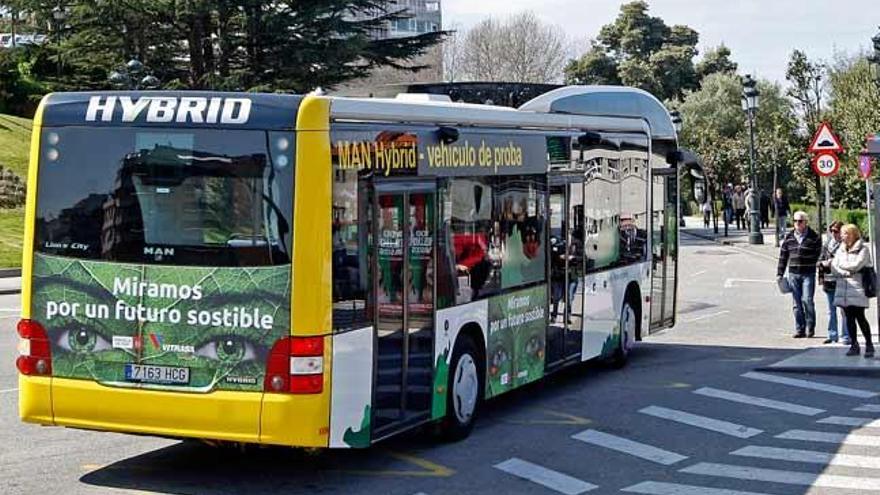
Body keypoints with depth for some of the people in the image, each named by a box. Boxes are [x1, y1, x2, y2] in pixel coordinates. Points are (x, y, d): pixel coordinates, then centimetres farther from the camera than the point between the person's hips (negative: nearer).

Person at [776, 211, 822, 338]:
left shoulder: (814, 237, -1)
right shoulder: (788, 238, 9)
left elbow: (819, 255, 2)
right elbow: (783, 256, 12)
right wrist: (779, 274, 9)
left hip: (808, 274, -4)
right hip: (793, 274, 4)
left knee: (807, 300, -10)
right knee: (797, 303, 5)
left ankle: (810, 327, 5)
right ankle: (800, 329, 12)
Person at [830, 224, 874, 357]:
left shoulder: (863, 249, -1)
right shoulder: (840, 250, 15)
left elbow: (856, 265, -13)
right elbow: (834, 268, 6)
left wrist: (841, 265, 1)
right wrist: (847, 272, -11)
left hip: (857, 288, -5)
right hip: (843, 288, 5)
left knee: (860, 317, -7)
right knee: (849, 318, 6)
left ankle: (869, 345, 0)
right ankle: (854, 345, 12)